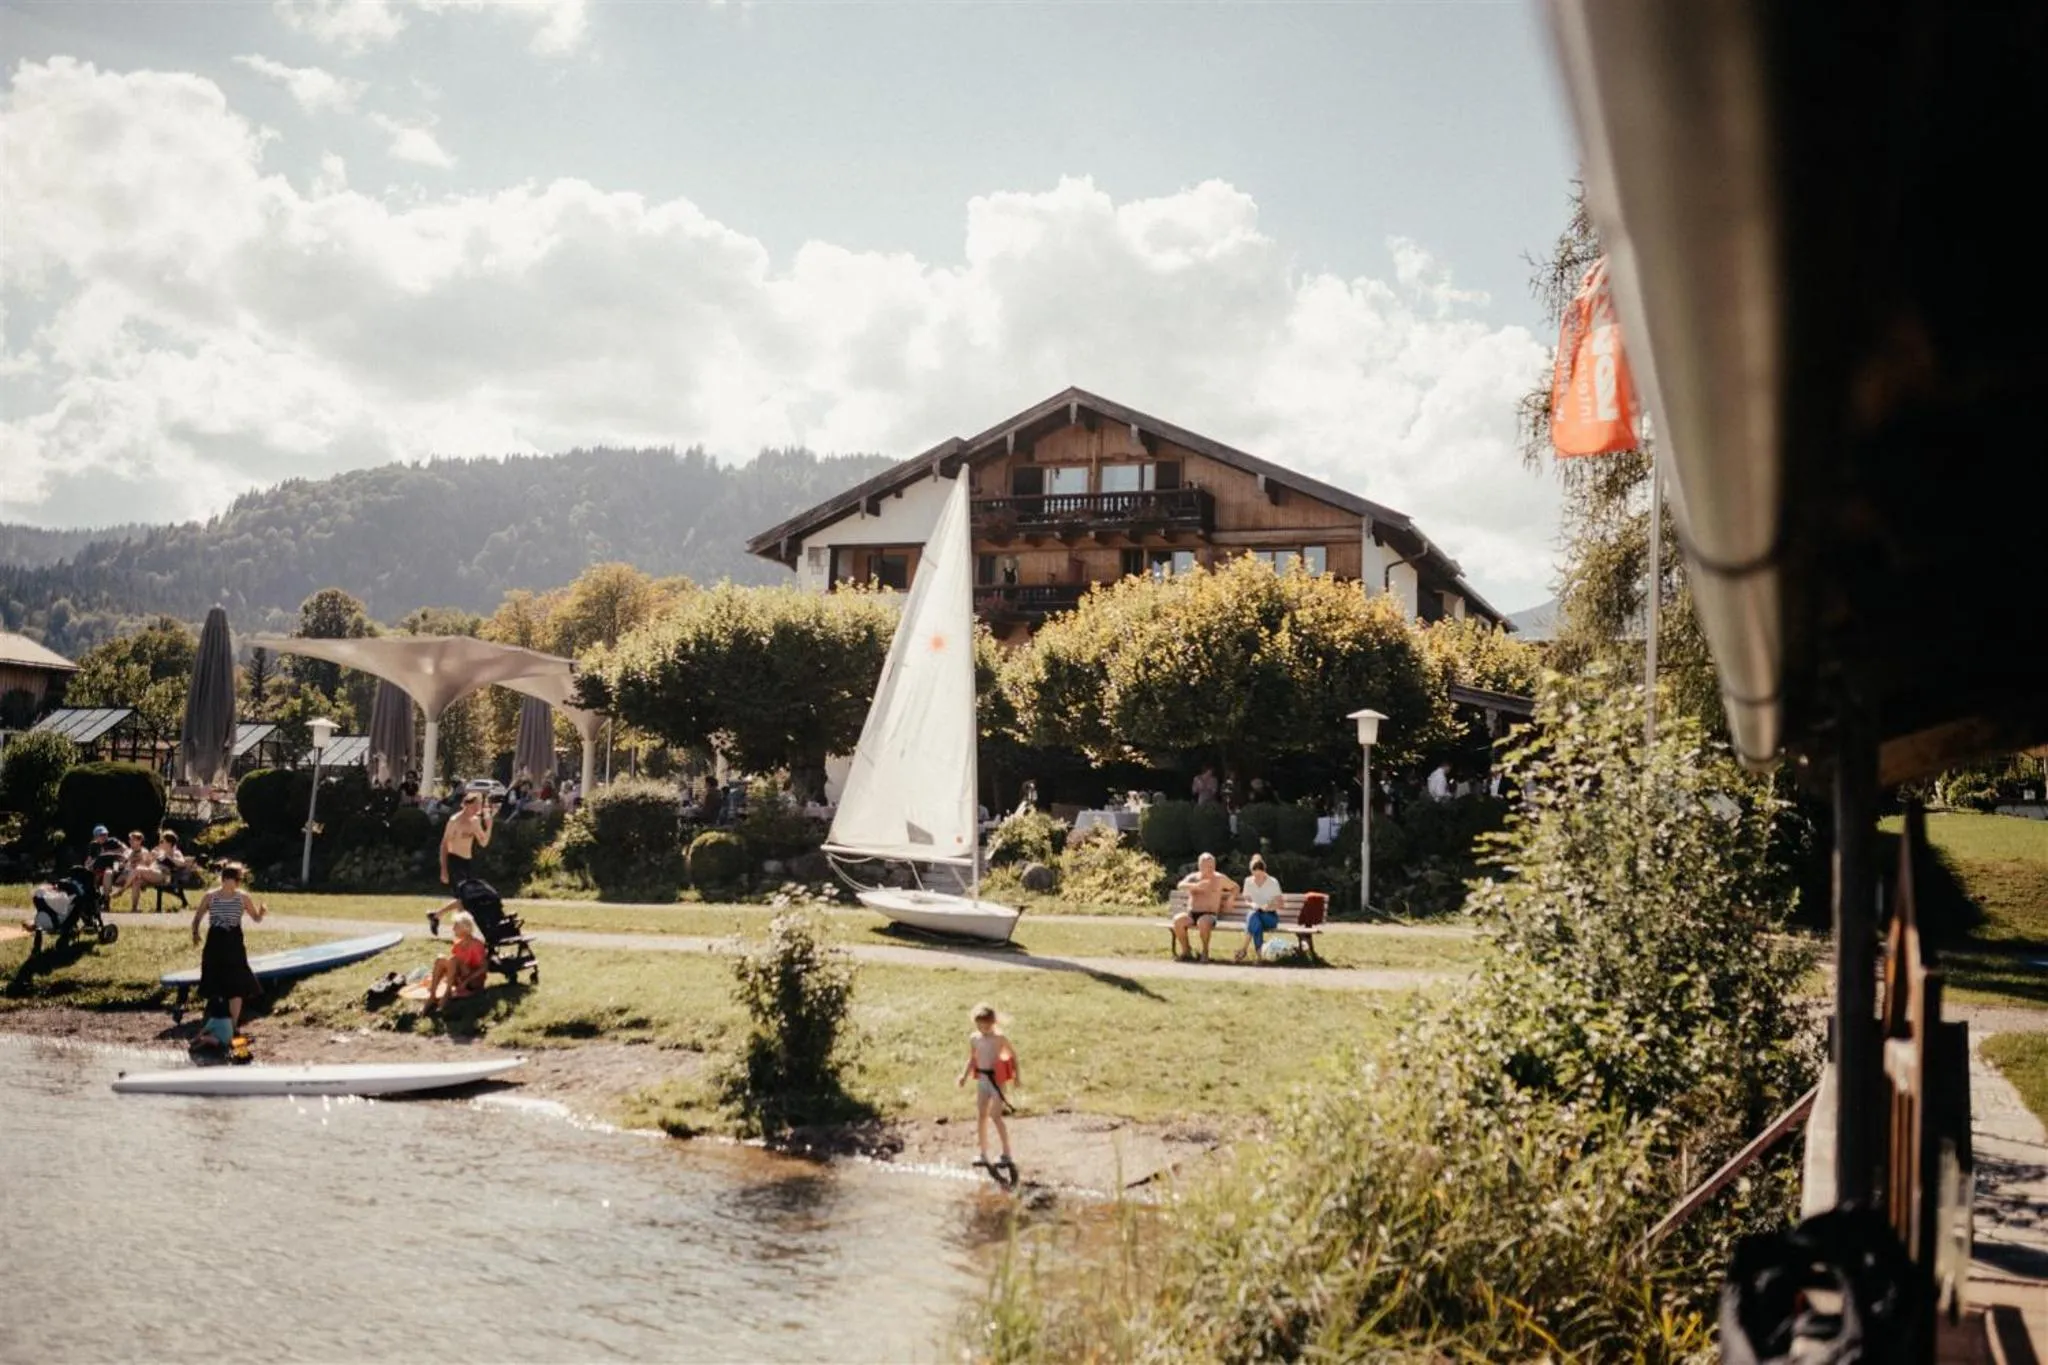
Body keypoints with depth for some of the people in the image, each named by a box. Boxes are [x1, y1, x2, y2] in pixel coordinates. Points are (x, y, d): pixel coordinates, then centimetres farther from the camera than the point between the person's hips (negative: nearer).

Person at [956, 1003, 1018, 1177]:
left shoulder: (999, 1038, -11)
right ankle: (984, 1155, 19)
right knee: (981, 1116, 8)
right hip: (981, 1079, 5)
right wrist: (964, 1075, 2)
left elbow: (1013, 1054, 0)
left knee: (995, 1116, -10)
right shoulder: (974, 1038, 2)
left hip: (997, 1079, -5)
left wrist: (1016, 1075, -2)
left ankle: (1007, 1155, -3)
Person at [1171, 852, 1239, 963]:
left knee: (1203, 922, -39)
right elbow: (1181, 885, -10)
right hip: (1191, 914, 2)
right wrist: (1196, 885, -28)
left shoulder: (1220, 878, 11)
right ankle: (1186, 950, -11)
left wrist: (1230, 899, 6)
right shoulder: (1193, 877, 11)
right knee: (1177, 919, -31)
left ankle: (1205, 951, -16)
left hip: (1209, 915, -2)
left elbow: (1235, 887, 26)